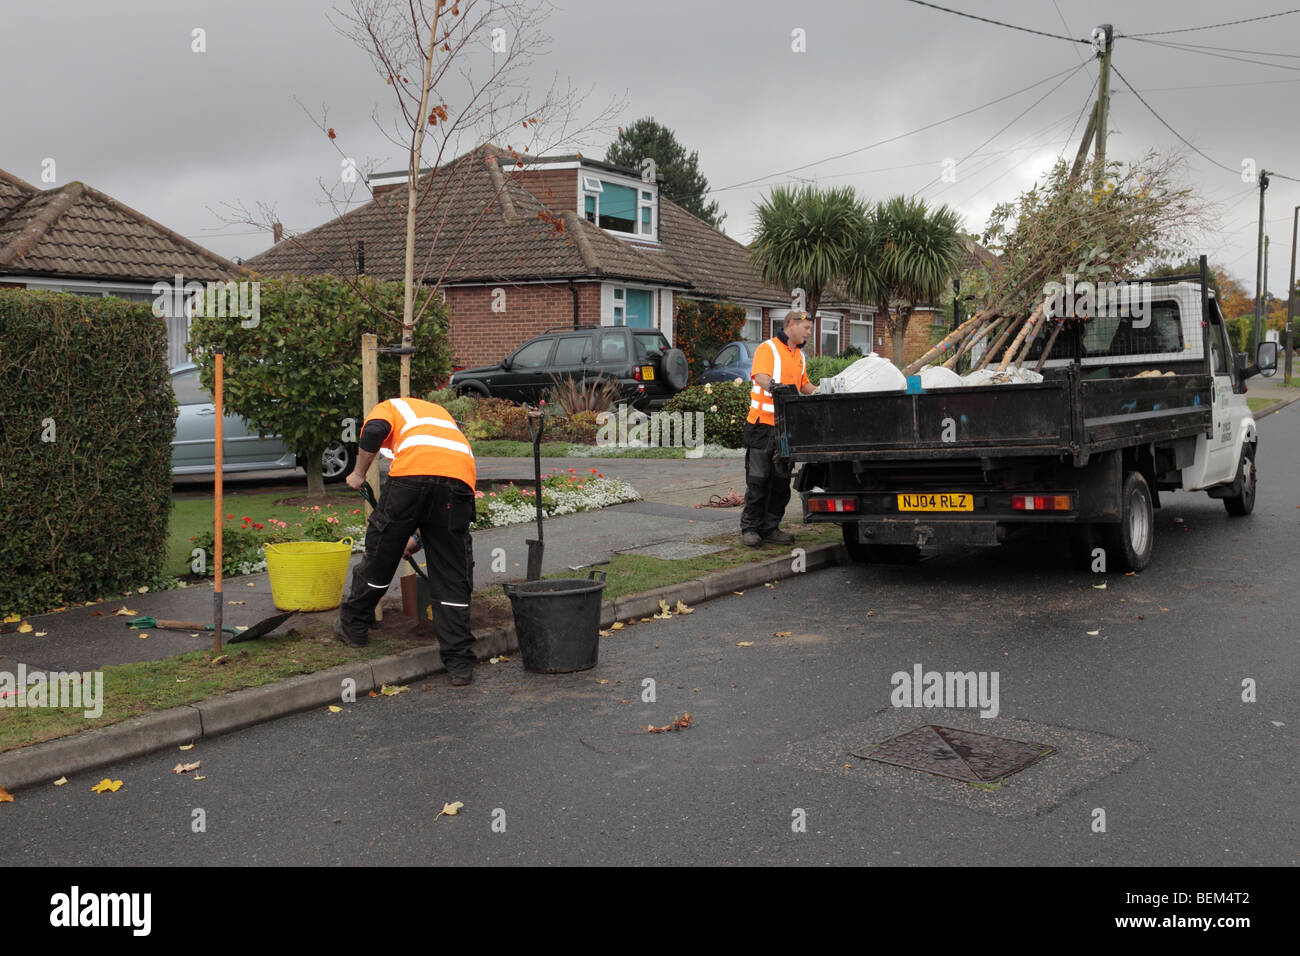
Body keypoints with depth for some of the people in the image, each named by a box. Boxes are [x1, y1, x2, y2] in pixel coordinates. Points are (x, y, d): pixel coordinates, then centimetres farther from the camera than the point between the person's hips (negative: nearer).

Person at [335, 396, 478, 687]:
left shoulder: (388, 406, 28)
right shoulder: (439, 413, 42)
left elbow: (373, 432, -1)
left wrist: (359, 474, 14)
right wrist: (418, 539, 47)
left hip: (412, 472, -4)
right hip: (461, 475, 4)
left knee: (380, 556, 16)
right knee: (452, 575, 10)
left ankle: (352, 627, 35)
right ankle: (459, 662, 9)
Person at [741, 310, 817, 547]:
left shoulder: (800, 355, 19)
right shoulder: (768, 348, -6)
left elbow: (803, 385, 30)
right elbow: (760, 376, -22)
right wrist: (774, 386, -42)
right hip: (763, 423, -7)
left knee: (781, 480, 8)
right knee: (758, 479, -3)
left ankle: (770, 528, 16)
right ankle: (750, 528, 6)